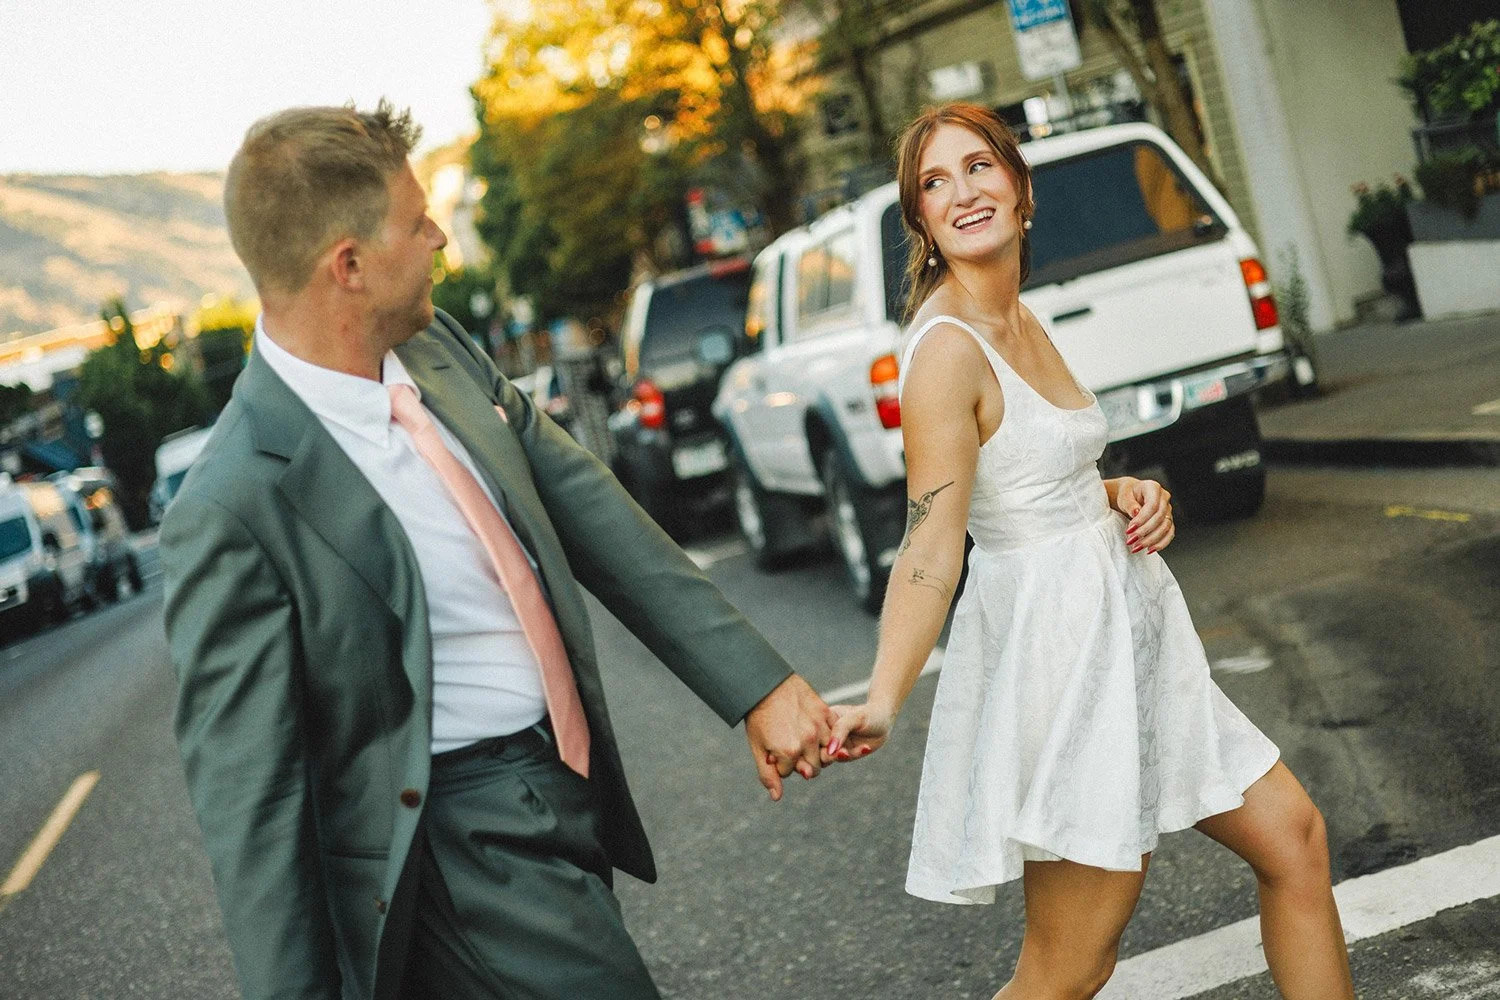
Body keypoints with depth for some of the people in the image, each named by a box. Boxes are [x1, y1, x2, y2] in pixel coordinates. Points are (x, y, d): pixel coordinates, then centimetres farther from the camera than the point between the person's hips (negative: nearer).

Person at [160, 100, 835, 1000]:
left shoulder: (438, 352, 1)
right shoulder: (233, 510, -22)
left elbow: (594, 520, 5)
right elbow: (248, 800, -18)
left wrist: (760, 685, 0)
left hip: (574, 792, 8)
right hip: (464, 850, -8)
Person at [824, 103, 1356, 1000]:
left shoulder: (1019, 320, 9)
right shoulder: (947, 346, -18)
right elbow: (933, 542, -26)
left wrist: (1118, 492, 2)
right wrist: (883, 705, -39)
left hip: (1124, 628, 9)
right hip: (1056, 642, -9)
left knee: (1294, 841, 16)